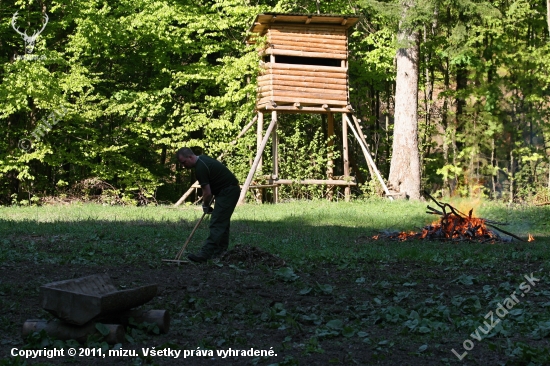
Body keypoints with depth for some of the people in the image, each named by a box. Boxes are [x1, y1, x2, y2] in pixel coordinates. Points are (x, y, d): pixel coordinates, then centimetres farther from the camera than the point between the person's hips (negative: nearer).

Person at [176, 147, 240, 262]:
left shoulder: (200, 168, -20)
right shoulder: (203, 159, 10)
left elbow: (207, 193, -19)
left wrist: (206, 206, 0)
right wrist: (207, 204, 15)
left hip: (227, 192, -11)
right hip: (232, 190, 11)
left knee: (217, 223, -13)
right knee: (223, 222, 13)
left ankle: (205, 254, -17)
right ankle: (221, 252, 17)